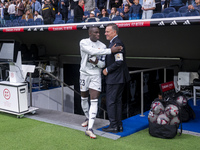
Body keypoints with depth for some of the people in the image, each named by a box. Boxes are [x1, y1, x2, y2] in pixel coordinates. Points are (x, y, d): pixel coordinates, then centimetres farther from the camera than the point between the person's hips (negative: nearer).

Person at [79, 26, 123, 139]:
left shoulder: (102, 46, 1)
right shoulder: (83, 43, -8)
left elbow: (103, 64, 3)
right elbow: (93, 51, -26)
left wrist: (97, 62, -20)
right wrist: (110, 51, -32)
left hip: (96, 75, 0)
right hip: (84, 73, 0)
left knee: (94, 100, -11)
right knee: (84, 98, 13)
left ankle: (90, 129, -12)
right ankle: (88, 118, 40)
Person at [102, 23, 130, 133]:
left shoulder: (117, 43, -17)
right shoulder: (113, 43, 15)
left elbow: (119, 62, -23)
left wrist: (107, 70, -14)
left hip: (114, 78, -10)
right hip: (118, 78, 10)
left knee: (111, 102, -2)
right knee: (117, 101, 14)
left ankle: (113, 126, 6)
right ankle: (119, 125, 22)